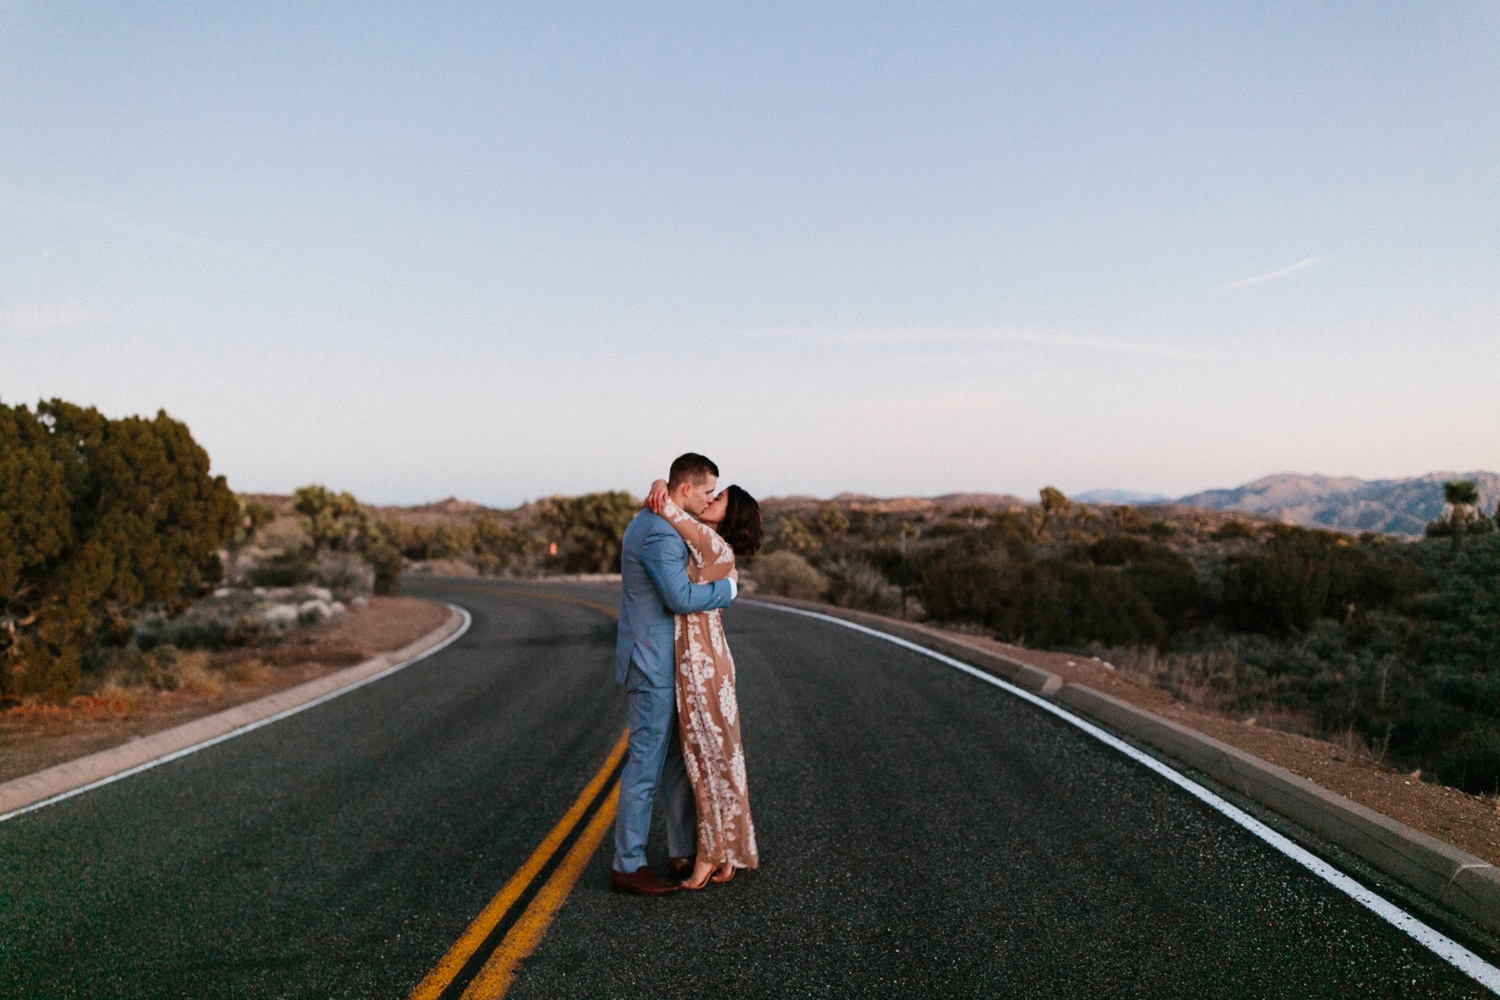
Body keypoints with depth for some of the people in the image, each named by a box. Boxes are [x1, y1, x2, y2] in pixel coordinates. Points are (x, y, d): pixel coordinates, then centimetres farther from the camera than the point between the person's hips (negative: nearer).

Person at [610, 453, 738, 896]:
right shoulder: (660, 533, -20)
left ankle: (685, 851, 25)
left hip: (663, 664, 11)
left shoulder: (652, 523, 14)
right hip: (652, 665, -11)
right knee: (646, 764, -3)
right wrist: (726, 588, -12)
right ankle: (627, 866, 7)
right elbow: (680, 598, -28)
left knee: (678, 759, 15)